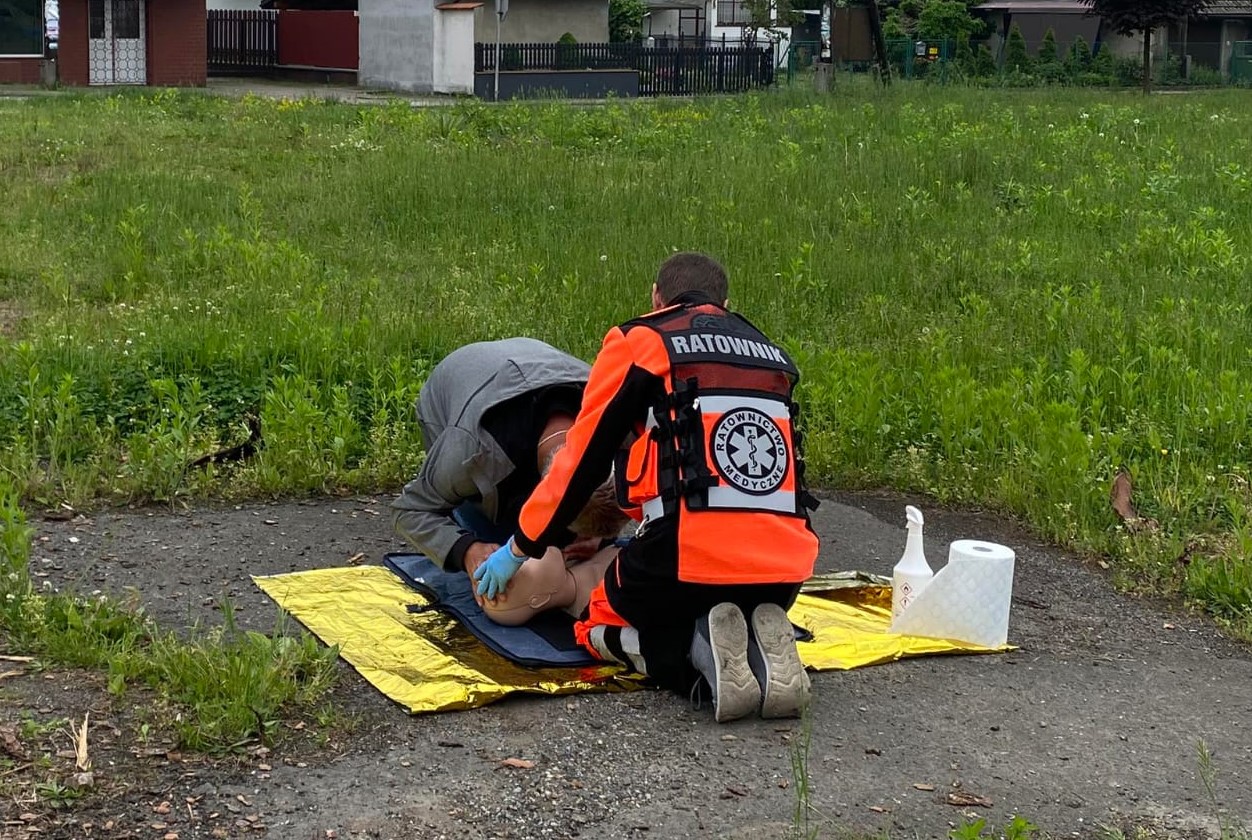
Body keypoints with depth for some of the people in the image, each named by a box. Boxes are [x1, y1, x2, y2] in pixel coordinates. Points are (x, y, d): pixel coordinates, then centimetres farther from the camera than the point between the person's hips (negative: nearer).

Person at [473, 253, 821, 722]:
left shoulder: (637, 342, 7)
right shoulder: (771, 355, 22)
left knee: (600, 629, 22)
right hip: (785, 563, 5)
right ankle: (764, 646, -1)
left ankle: (706, 652, -7)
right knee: (752, 612, 36)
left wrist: (520, 547, 21)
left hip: (692, 550, -5)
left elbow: (582, 460, 8)